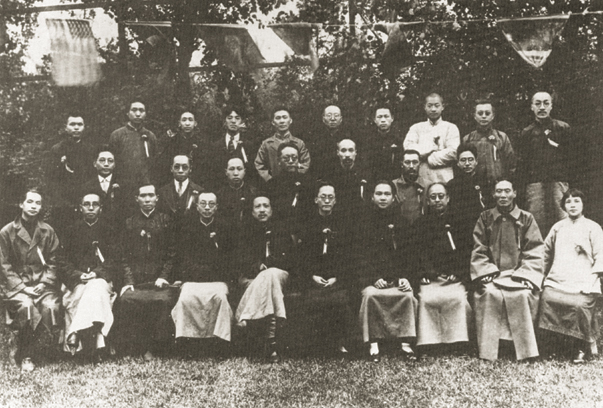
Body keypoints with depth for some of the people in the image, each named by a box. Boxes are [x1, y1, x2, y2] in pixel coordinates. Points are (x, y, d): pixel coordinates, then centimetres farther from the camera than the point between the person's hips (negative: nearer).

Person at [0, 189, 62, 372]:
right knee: (26, 306, -32)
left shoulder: (48, 231, 10)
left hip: (42, 283, 2)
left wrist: (44, 283, -7)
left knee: (51, 307, -29)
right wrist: (22, 287, -12)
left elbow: (52, 263, 9)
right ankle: (24, 356, -16)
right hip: (15, 285, -2)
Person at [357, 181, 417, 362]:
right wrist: (374, 278, -12)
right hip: (371, 277, -1)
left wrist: (406, 277, -7)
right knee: (371, 295, -32)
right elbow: (359, 255, 2)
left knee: (407, 296, -28)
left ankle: (405, 342, -21)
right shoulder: (364, 221, 9)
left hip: (398, 277, 1)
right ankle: (373, 344, -26)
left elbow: (409, 254, 11)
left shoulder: (401, 222, 15)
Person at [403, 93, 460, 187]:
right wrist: (432, 147, -6)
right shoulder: (416, 128, 16)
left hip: (443, 180, -1)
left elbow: (453, 152, -6)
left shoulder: (451, 128, 9)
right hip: (420, 180, 1)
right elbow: (408, 148, -2)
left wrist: (429, 159, -4)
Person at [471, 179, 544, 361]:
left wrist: (524, 274, -12)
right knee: (488, 293, -30)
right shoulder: (485, 218, 10)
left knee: (523, 294, -31)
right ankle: (488, 351, -26)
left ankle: (526, 351, -21)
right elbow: (478, 251, 6)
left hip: (517, 273, 0)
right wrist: (487, 272, -9)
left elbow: (534, 251, 3)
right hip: (492, 274, 0)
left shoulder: (526, 219, 8)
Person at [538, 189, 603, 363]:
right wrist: (545, 274, 15)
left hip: (583, 283, -3)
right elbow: (546, 252, 26)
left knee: (580, 304, -31)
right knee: (547, 298, -28)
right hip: (558, 280, 3)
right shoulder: (557, 228, 20)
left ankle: (582, 347, -7)